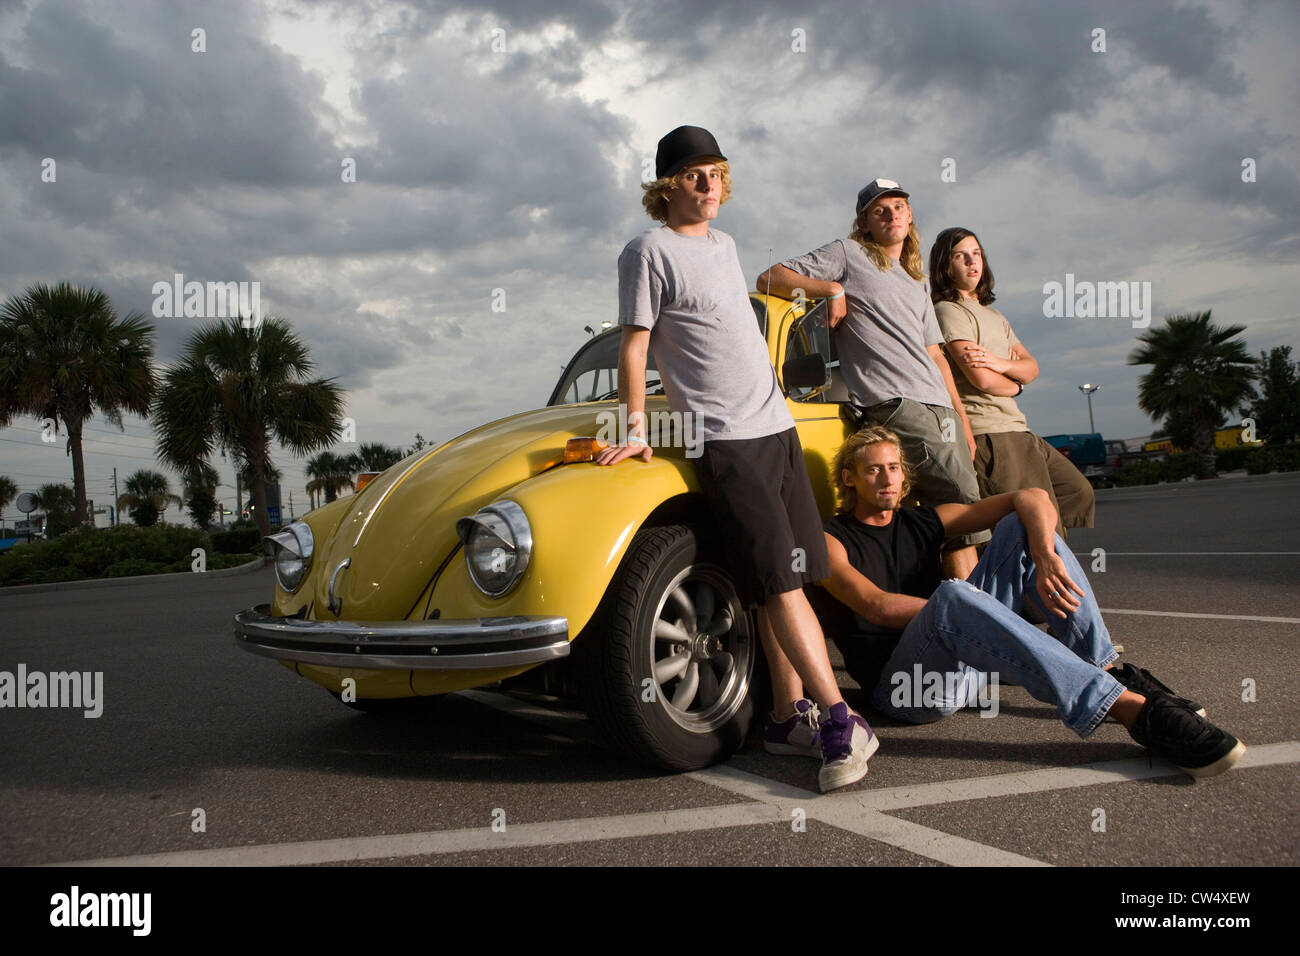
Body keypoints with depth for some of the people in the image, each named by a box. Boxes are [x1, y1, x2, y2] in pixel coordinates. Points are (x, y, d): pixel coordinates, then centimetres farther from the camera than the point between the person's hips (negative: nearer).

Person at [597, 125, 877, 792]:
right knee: (779, 580, -12)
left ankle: (789, 717, 10)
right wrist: (636, 429, -12)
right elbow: (634, 346, -5)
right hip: (723, 439, -7)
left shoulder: (724, 244, 20)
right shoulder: (649, 251, -2)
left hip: (776, 426, 7)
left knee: (786, 580, 4)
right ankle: (839, 721, -12)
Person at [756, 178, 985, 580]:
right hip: (894, 406, -7)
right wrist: (832, 288, -9)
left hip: (941, 410, 7)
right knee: (962, 502, -19)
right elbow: (769, 279, 3)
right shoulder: (848, 254, 10)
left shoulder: (918, 285, 30)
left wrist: (963, 420, 20)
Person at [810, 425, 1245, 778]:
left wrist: (1046, 557, -12)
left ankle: (1107, 672, -12)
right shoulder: (831, 539, 3)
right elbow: (878, 606, -15)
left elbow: (1031, 497, 7)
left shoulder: (923, 522, 16)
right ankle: (1133, 709, -42)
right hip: (901, 683, -6)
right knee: (952, 596, -38)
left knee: (1019, 526, -2)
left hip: (968, 661, 6)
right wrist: (959, 607, -17)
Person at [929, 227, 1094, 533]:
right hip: (989, 435, -10)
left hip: (1017, 429, 10)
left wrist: (1001, 363, -11)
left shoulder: (995, 317, 23)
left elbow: (1031, 368, 12)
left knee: (1079, 493, 18)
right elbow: (982, 379, -16)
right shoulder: (948, 311, -6)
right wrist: (1015, 384, 6)